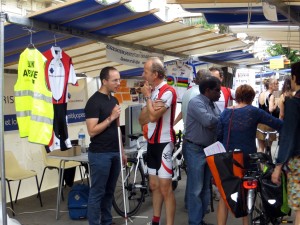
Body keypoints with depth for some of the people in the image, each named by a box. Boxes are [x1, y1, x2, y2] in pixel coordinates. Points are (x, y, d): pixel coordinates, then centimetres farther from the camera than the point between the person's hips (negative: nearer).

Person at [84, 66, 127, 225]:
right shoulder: (94, 101, -12)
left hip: (114, 153, 8)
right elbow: (92, 131, -18)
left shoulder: (114, 100, 12)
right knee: (97, 193, 1)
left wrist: (122, 151, 15)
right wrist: (110, 118, -20)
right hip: (100, 154, -7)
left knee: (109, 192, 14)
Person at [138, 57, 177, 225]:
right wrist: (151, 106, -14)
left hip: (164, 143, -8)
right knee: (154, 185, 17)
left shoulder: (168, 91, -15)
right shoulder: (152, 91, 11)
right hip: (152, 142, 8)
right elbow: (142, 120, 5)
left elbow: (153, 116, -25)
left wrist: (147, 97, -11)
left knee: (165, 188, -5)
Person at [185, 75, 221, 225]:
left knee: (205, 188, 15)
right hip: (196, 150, -8)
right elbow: (208, 121, -29)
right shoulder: (196, 103, -15)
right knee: (196, 189, -2)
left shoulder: (213, 105, 12)